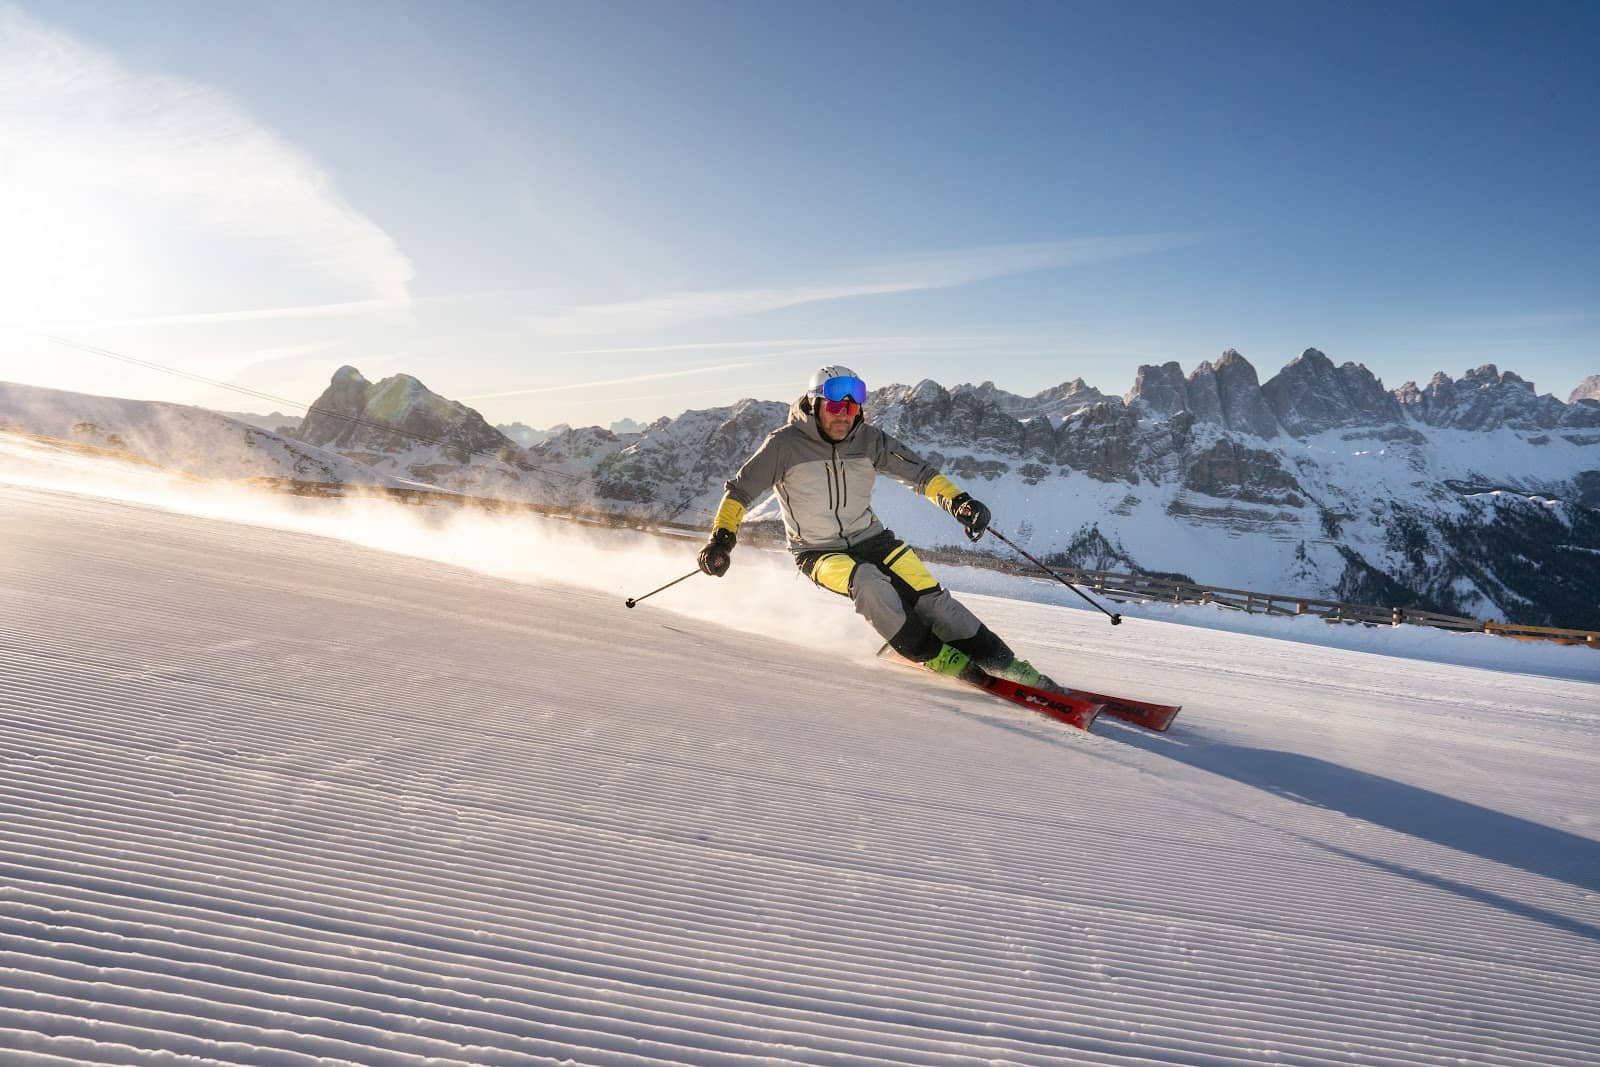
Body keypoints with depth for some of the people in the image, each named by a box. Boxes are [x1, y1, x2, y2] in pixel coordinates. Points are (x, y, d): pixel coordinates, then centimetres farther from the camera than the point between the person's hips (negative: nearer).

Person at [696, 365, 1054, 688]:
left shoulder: (868, 439, -6)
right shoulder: (785, 444, -14)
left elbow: (919, 471, -2)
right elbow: (740, 490, -8)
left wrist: (959, 501, -18)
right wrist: (721, 538, -20)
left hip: (870, 539, 3)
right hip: (818, 552, -2)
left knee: (930, 597, -16)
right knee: (868, 582, -34)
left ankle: (1003, 662, -7)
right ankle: (934, 655, -19)